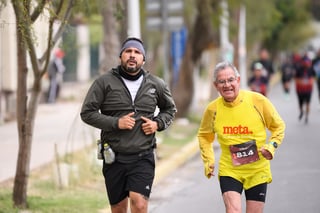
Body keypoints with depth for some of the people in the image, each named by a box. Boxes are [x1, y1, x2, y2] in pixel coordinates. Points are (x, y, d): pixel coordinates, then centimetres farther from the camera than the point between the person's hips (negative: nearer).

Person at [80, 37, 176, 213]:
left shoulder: (156, 85, 7)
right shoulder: (104, 82, 0)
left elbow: (170, 109, 24)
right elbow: (87, 112, -2)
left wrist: (158, 123, 2)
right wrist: (116, 123, -14)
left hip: (143, 157, 0)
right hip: (114, 157, 0)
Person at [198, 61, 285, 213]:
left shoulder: (258, 101, -9)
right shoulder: (213, 109, -4)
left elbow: (278, 126, 6)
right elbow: (204, 136, 16)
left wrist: (272, 145, -11)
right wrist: (208, 160, 5)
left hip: (258, 170, 0)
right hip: (229, 170, 0)